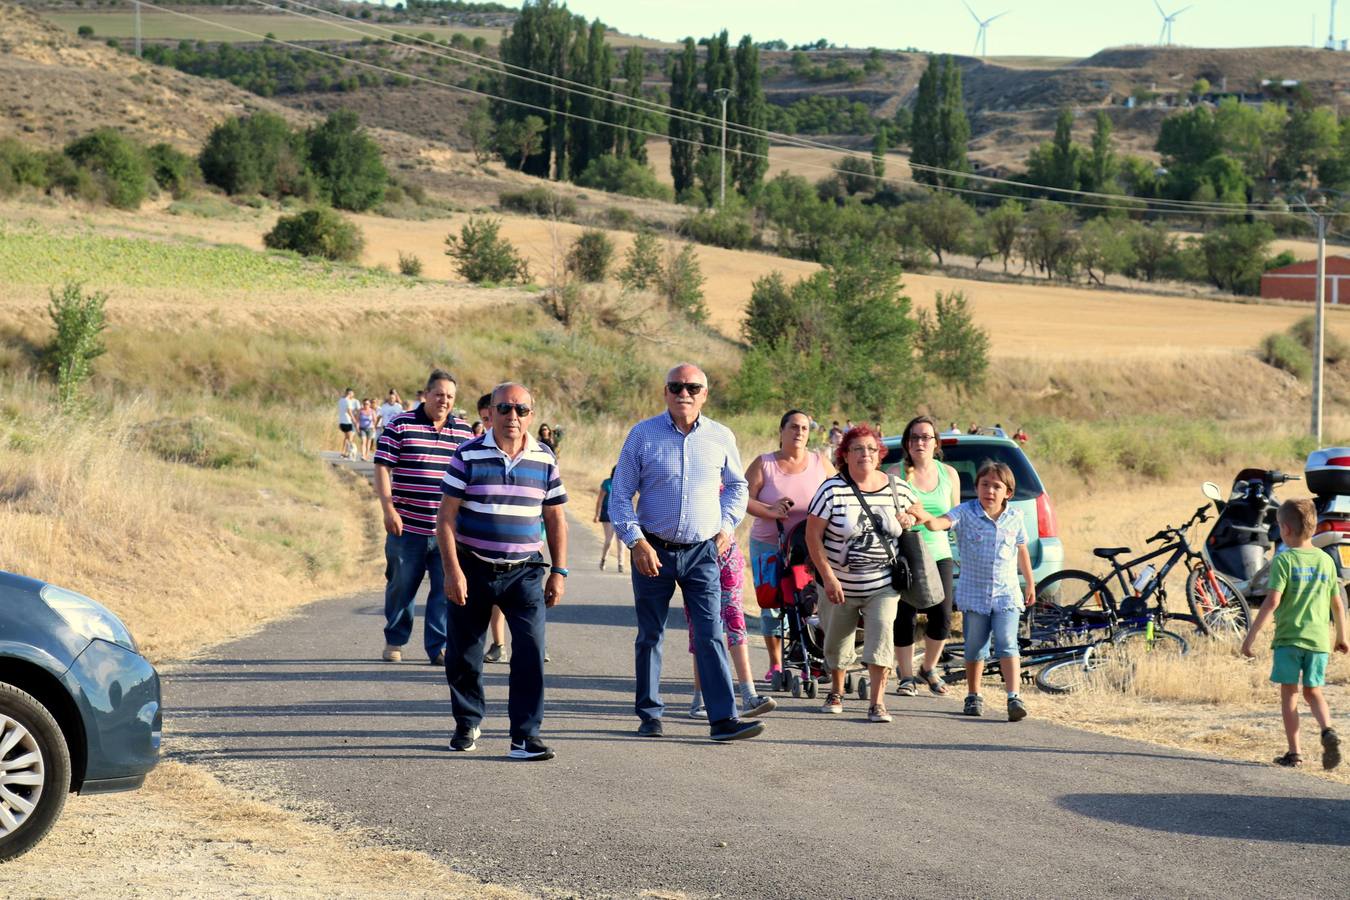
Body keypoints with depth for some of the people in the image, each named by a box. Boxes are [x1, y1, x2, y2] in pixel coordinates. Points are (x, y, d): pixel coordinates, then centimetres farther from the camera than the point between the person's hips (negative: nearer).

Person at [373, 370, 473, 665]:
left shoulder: (463, 431, 11)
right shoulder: (400, 426, -2)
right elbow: (382, 469, -4)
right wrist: (389, 509, -12)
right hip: (408, 527, -2)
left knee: (446, 590, -3)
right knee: (401, 587, 9)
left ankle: (439, 647, 2)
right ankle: (394, 641, 25)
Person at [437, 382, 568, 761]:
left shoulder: (544, 460, 4)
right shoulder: (469, 456, -4)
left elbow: (555, 519, 11)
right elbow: (446, 516, -5)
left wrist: (559, 572, 6)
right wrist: (452, 570, -12)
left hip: (524, 572, 1)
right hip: (473, 570, -1)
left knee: (530, 649, -14)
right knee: (464, 655, 8)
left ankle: (525, 736, -14)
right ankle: (467, 725, 30)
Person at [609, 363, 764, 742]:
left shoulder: (721, 437, 4)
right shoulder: (643, 434, -2)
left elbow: (737, 486, 21)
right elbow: (620, 494, 0)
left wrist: (727, 526, 7)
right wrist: (636, 541, -10)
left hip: (702, 553, 1)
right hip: (653, 551, 0)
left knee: (710, 636, -7)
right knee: (650, 636, 8)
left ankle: (723, 718, -12)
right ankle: (649, 715, 19)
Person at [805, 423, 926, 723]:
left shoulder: (897, 488, 0)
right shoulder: (832, 489, -11)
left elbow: (915, 508, 23)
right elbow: (813, 535, -12)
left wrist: (909, 518, -3)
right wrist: (828, 576, -18)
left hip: (883, 584, 1)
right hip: (841, 585, -1)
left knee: (881, 632, -18)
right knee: (837, 641, 13)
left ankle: (877, 703, -16)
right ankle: (836, 693, 40)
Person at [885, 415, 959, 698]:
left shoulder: (949, 474, 10)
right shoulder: (895, 474, -1)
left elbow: (955, 516, 20)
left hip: (938, 555, 3)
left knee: (942, 619, -4)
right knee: (904, 619, -3)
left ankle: (928, 670, 20)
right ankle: (906, 676, 13)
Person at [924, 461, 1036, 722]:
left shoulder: (1015, 517, 3)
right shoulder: (965, 513, -6)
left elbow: (1022, 550, 16)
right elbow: (942, 523, -24)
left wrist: (1030, 583, 24)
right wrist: (927, 519, -47)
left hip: (1006, 594, 0)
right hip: (974, 593, 0)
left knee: (1007, 644, -12)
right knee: (975, 649, 9)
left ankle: (1014, 697, -16)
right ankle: (973, 696, 25)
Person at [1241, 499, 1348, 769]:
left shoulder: (1283, 560, -7)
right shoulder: (1326, 561, 8)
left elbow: (1273, 601, -15)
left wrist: (1251, 635, -10)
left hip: (1289, 637, -4)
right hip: (1319, 638, 4)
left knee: (1289, 694, 5)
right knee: (1313, 691, 15)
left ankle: (1294, 752, 2)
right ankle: (1328, 730, -11)